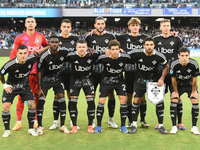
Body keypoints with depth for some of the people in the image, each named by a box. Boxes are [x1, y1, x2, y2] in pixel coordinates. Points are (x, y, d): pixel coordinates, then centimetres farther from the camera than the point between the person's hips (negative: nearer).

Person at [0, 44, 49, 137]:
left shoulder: (31, 59, -21)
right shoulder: (10, 65, -29)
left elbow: (38, 53, 3)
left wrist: (49, 47, 11)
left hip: (25, 86, 3)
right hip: (11, 87, -2)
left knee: (32, 105, -9)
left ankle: (31, 129, 9)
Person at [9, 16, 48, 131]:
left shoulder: (40, 36, 10)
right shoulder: (20, 38, 5)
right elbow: (13, 54, 2)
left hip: (36, 71, 1)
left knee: (36, 95, 5)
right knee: (21, 96, 0)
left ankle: (36, 121, 16)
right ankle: (19, 122, 9)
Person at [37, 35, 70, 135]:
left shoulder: (64, 52, -14)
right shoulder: (44, 57, -21)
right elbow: (39, 72, -12)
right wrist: (39, 88, -12)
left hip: (58, 78, 2)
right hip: (45, 79, -2)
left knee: (61, 99, -7)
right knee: (41, 100, -11)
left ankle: (62, 126, 6)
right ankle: (39, 126, 1)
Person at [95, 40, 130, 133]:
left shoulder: (125, 57, -21)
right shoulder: (103, 58, -23)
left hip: (119, 80, 1)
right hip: (106, 80, 0)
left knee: (123, 100, -11)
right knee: (101, 101, -8)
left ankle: (123, 126, 4)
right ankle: (98, 126, 8)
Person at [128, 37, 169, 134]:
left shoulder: (159, 56, -16)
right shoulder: (136, 53, -18)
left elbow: (166, 66, 2)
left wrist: (162, 79, -5)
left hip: (154, 80, 0)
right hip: (140, 80, 0)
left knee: (159, 101, -6)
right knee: (136, 101, -6)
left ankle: (161, 125, 9)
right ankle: (134, 125, 9)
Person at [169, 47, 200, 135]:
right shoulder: (174, 64, -26)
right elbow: (173, 79, -12)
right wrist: (176, 92, -6)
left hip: (190, 84, 0)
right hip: (179, 85, 0)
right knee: (173, 101, -15)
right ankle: (174, 127, -5)